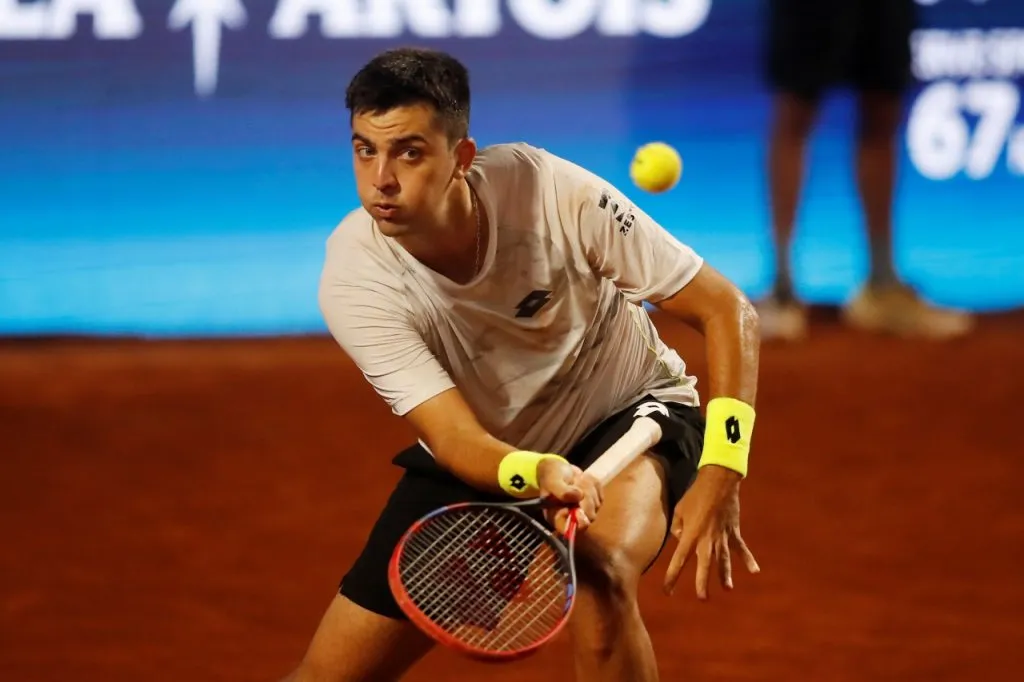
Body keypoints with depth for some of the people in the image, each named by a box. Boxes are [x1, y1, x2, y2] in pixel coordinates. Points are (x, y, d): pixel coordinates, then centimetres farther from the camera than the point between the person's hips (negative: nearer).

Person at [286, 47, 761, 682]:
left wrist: (721, 474, -34)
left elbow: (729, 313, -21)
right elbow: (456, 440, -30)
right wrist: (539, 474, -53)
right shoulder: (354, 282, -25)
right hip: (483, 455, 2)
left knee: (598, 575, -36)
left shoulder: (551, 192, -28)